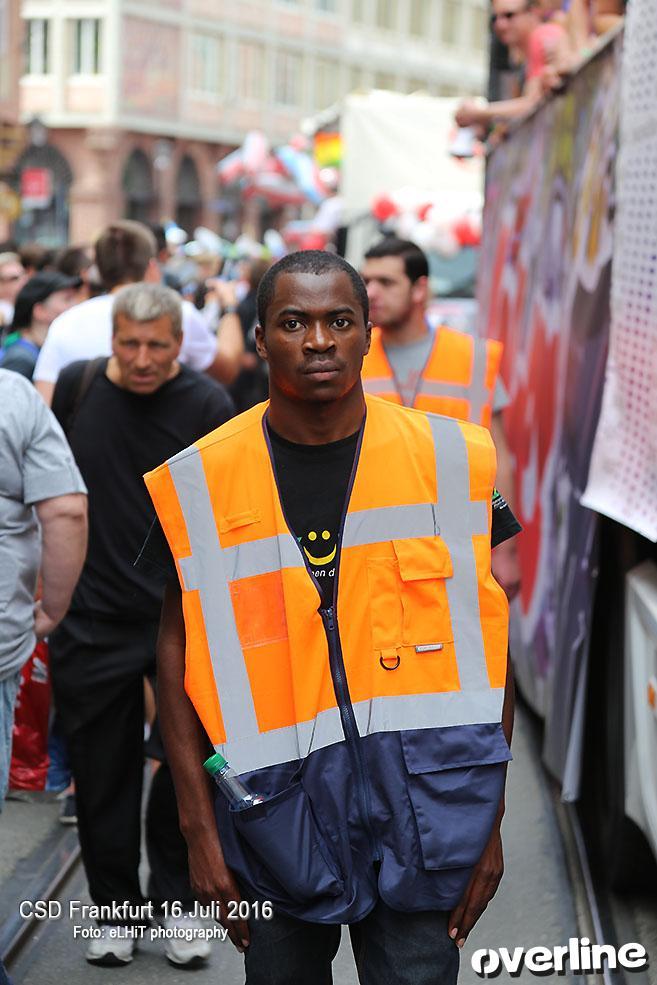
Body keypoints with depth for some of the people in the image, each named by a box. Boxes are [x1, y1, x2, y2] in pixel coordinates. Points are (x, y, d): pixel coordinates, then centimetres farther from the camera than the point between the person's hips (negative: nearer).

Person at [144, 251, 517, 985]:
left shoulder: (450, 461, -1)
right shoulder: (201, 481, -1)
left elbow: (487, 642, 3)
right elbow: (179, 653, 3)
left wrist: (490, 817, 1)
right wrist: (198, 828, -1)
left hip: (420, 806, 0)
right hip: (274, 808, 1)